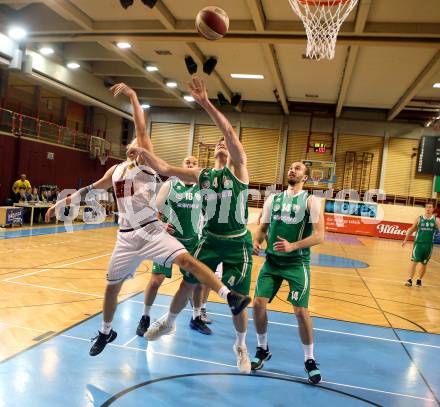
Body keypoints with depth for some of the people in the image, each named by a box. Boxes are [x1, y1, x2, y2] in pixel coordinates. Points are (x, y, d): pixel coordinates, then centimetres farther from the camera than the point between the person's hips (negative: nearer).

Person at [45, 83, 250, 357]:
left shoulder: (147, 163, -2)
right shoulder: (116, 170, 15)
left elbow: (142, 130, -15)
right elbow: (91, 189, 28)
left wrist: (133, 96, -19)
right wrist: (62, 204, 32)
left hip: (151, 232, -5)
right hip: (127, 237, 6)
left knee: (186, 259, -28)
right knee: (112, 286, 14)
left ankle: (230, 296, -31)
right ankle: (105, 332, 38)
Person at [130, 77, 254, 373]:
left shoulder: (238, 169, -7)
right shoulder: (202, 175, 5)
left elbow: (231, 132, -22)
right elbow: (164, 169, 2)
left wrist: (205, 102, -27)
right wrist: (143, 152, -8)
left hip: (237, 244, -3)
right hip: (210, 240, 3)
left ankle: (241, 346, 31)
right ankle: (167, 323, 40)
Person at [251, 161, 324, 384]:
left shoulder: (311, 201, -4)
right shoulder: (273, 199, 9)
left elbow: (319, 235, -12)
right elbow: (262, 227, 14)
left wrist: (293, 246, -26)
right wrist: (256, 242, -8)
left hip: (297, 263, -4)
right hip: (272, 260, 4)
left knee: (301, 310, -6)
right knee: (258, 303, -3)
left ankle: (309, 360, 16)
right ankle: (262, 349, 21)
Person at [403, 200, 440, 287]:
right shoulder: (419, 219, 2)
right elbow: (412, 229, 11)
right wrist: (405, 239, 11)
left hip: (429, 245, 1)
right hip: (418, 243, -1)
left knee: (424, 264, 11)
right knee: (414, 261, -9)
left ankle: (419, 280, 26)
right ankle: (410, 280, -9)